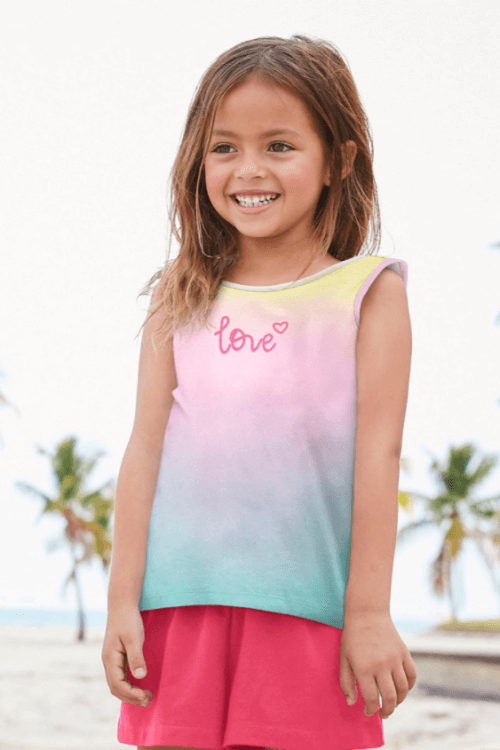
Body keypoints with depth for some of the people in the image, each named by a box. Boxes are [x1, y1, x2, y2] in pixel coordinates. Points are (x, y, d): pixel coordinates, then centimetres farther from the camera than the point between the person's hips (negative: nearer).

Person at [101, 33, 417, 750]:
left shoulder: (367, 292, 1)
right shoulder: (181, 300, 8)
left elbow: (378, 453, -2)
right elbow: (146, 447, 6)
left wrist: (368, 613, -4)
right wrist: (123, 600, 3)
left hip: (309, 610, -2)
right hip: (181, 607, 2)